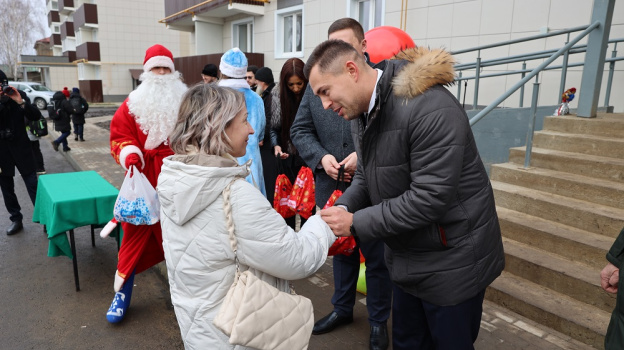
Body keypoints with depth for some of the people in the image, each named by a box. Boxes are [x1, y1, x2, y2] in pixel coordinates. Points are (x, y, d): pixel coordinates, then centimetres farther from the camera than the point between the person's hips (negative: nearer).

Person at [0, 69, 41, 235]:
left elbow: (36, 116, -7)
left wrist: (21, 102, -21)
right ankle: (16, 219, 24)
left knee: (34, 186, -1)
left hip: (21, 148, -1)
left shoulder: (19, 95, -3)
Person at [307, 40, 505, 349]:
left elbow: (429, 198, -29)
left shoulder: (431, 110, -28)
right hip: (407, 259, 8)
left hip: (451, 263, -8)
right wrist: (341, 209, -10)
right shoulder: (361, 110, 1)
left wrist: (356, 223, -24)